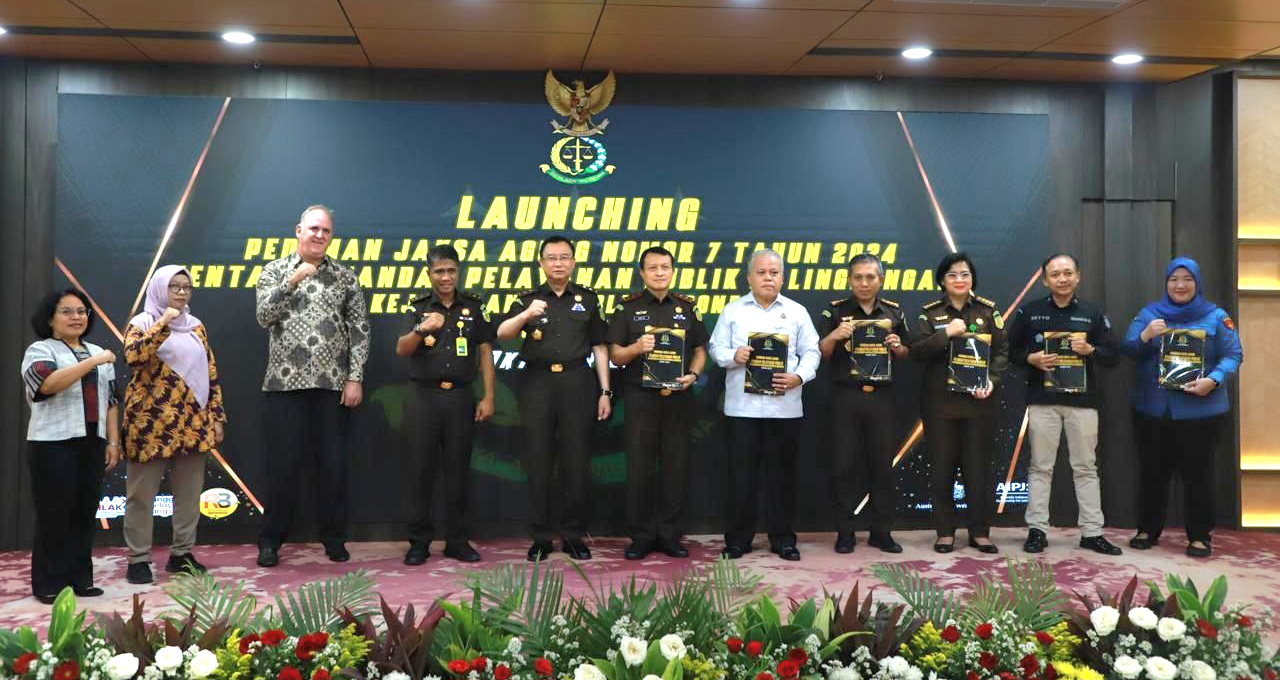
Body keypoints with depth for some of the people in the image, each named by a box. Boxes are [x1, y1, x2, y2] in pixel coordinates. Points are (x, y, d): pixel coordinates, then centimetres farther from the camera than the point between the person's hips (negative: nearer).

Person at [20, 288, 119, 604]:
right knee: (54, 514, -2)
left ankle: (80, 578, 14)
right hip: (54, 444, -5)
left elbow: (110, 400, 16)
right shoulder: (39, 350, -1)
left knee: (85, 513, 7)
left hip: (92, 444, 5)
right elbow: (48, 383, -22)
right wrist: (92, 362, -22)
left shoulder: (98, 353, 17)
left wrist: (113, 441, 9)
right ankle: (49, 584, 5)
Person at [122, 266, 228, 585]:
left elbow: (211, 374, 14)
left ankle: (182, 553, 17)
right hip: (151, 423, -5)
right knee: (142, 493, 1)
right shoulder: (142, 323, 0)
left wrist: (217, 416, 9)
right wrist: (162, 324, -24)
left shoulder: (196, 326, 14)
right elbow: (133, 356, -21)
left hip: (192, 423, 5)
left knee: (189, 492, 7)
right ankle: (139, 558, 8)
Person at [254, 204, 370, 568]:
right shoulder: (275, 271, 7)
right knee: (283, 462, 2)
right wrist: (292, 282, -17)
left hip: (333, 384, 1)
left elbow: (359, 329, 4)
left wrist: (355, 378, -3)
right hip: (286, 383, -1)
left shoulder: (346, 276, 8)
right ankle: (271, 539, 14)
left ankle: (334, 537, 18)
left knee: (333, 462, 5)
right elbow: (264, 317, -6)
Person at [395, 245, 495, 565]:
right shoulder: (418, 309, 4)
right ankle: (419, 541, 8)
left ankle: (456, 540, 12)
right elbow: (401, 350, -8)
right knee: (421, 468, 2)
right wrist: (421, 329, -29)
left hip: (460, 396, 0)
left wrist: (488, 397, -1)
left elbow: (485, 352, 5)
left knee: (457, 469, 5)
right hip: (423, 396, 0)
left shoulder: (474, 307, 6)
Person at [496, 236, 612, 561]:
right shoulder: (528, 300, 8)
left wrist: (605, 391, 3)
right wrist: (525, 315, -27)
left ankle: (573, 535, 11)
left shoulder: (588, 299, 10)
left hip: (578, 382, 0)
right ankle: (541, 536, 10)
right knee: (539, 463, 3)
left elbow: (599, 346, 9)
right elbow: (502, 333, -8)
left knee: (576, 461, 2)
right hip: (538, 382, 0)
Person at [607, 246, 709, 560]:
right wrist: (636, 348, -18)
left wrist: (693, 375, -6)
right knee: (640, 469, 1)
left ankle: (669, 535, 15)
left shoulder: (688, 307, 10)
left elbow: (700, 351, 13)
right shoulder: (628, 307, 4)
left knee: (676, 468, 5)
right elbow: (615, 355, 2)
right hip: (640, 397, -2)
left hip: (679, 399, 2)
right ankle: (641, 537, 10)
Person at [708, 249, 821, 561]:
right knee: (741, 472, 2)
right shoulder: (733, 311, 9)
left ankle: (782, 538, 15)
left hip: (785, 405, 1)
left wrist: (799, 376, -11)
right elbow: (716, 348, 5)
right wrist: (733, 356, -15)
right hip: (742, 405, 0)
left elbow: (811, 352, 6)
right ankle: (738, 539, 11)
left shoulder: (797, 312, 10)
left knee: (782, 472, 6)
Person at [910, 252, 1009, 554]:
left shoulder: (988, 310, 6)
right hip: (940, 401, 0)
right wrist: (946, 333, -17)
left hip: (978, 401, 0)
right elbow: (916, 351, -6)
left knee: (978, 467, 4)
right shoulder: (930, 312, 4)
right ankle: (945, 531, 13)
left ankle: (980, 531, 14)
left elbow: (1002, 351, 2)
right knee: (942, 467, 4)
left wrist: (991, 381, -13)